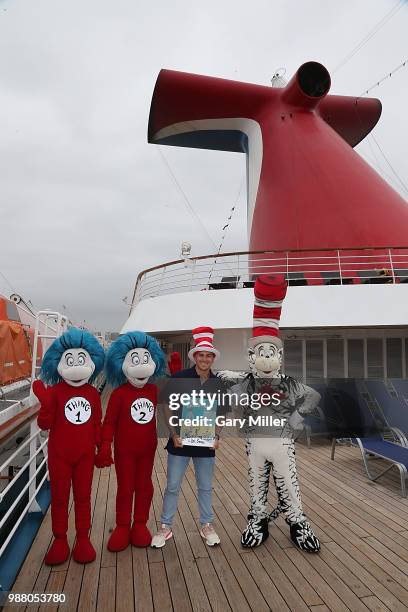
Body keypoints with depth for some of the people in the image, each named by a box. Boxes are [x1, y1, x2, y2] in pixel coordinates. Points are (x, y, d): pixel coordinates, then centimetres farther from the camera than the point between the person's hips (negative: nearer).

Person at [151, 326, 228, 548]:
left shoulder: (218, 384, -1)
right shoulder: (178, 378, -9)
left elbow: (220, 414, 7)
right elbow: (169, 409, -4)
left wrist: (217, 436, -5)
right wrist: (174, 434, -12)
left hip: (206, 444, 2)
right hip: (180, 442, -2)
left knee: (206, 488, 16)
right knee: (172, 486, 9)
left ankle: (206, 525, 34)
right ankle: (165, 527, 27)